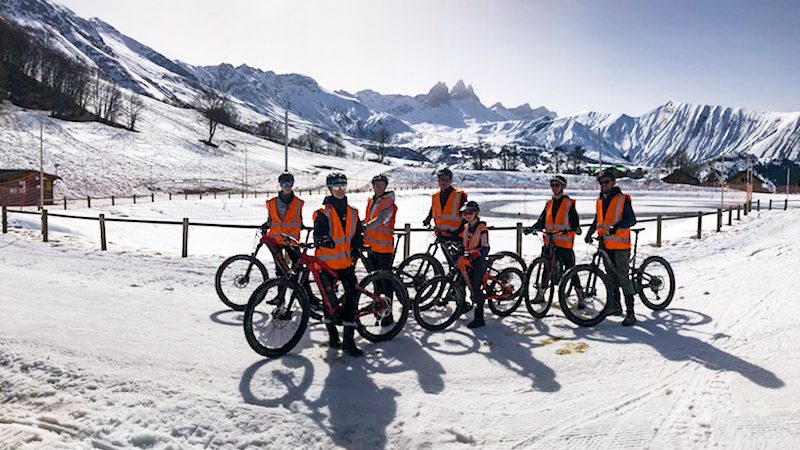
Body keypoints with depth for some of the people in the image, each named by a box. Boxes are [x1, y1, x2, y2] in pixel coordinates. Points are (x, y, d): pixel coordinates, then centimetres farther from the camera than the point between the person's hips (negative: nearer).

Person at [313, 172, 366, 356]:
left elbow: (359, 234, 19)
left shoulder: (352, 213, 12)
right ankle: (332, 334, 25)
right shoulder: (323, 212, -3)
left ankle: (349, 340, 0)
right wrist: (324, 240, -37)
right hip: (326, 262, -3)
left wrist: (356, 249, 3)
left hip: (347, 262, 4)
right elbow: (318, 233, -16)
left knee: (352, 295, -6)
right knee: (329, 299, 7)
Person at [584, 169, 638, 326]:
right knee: (611, 277, 13)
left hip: (620, 244, -6)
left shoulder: (623, 199, -6)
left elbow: (631, 219, -16)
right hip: (606, 245, 6)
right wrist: (590, 233, 11)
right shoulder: (600, 201, 13)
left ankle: (630, 313, -5)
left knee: (623, 278, -9)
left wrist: (617, 226, -32)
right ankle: (616, 306, 26)